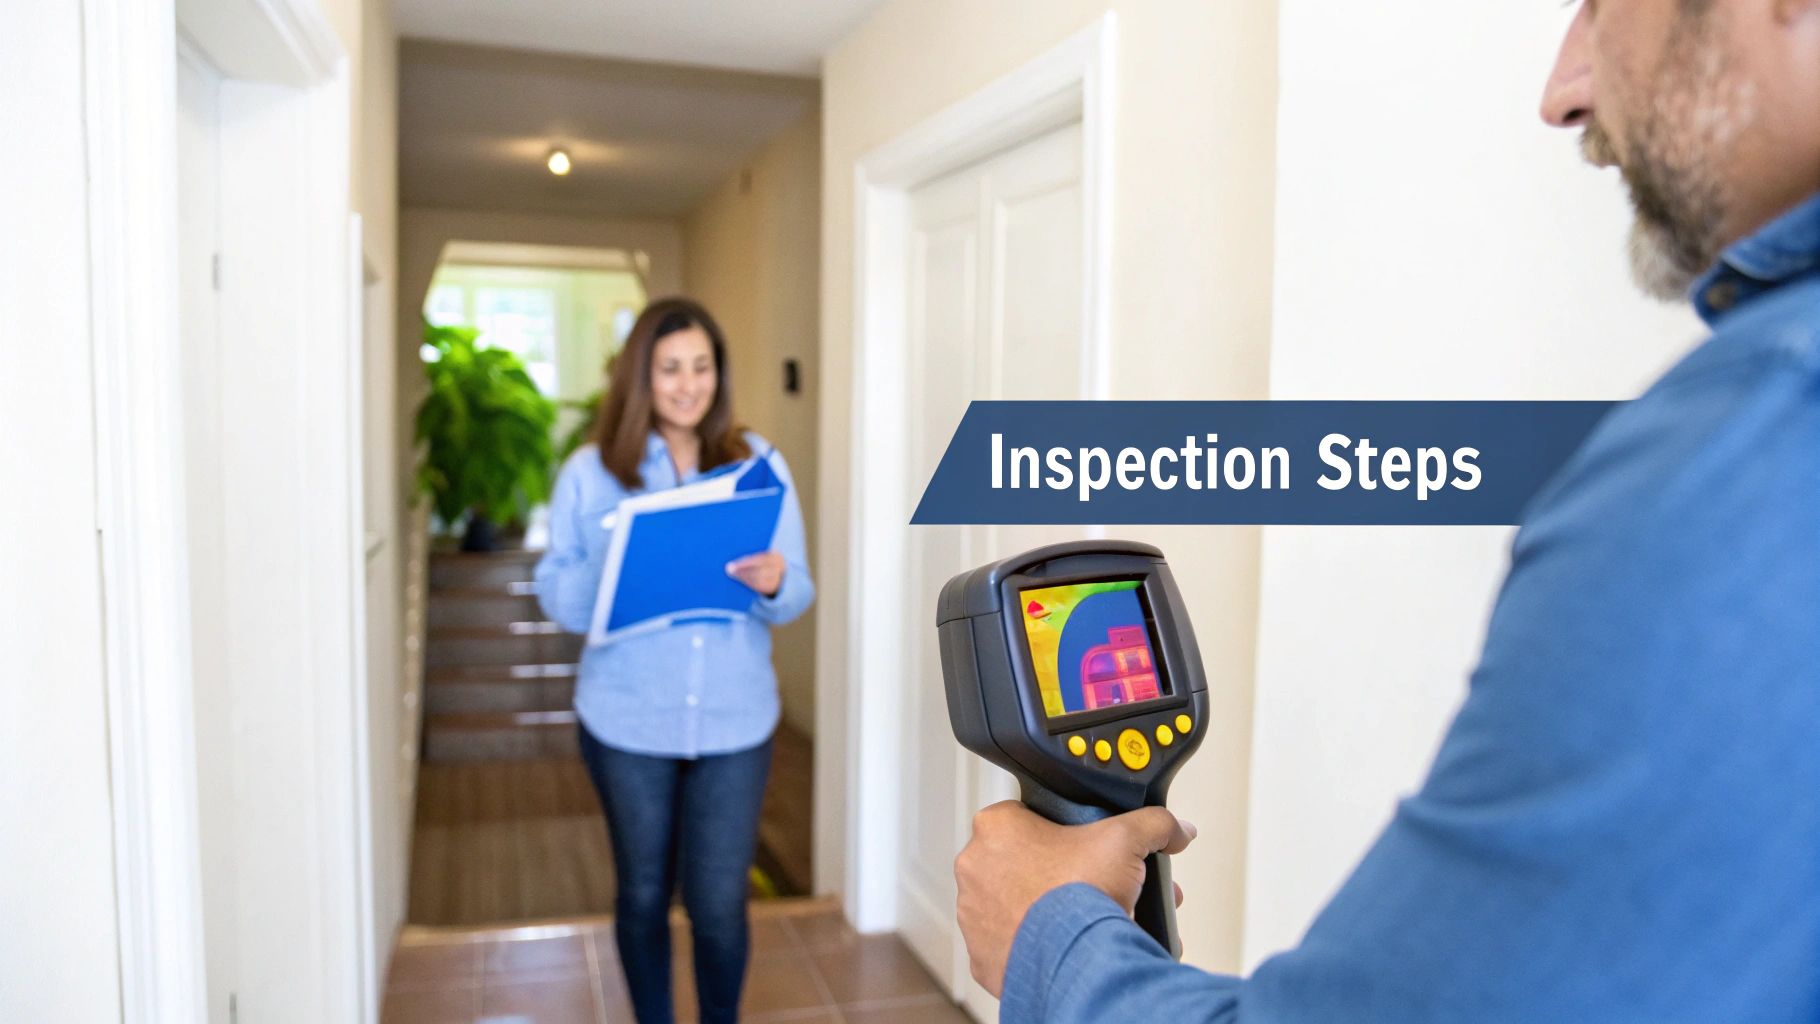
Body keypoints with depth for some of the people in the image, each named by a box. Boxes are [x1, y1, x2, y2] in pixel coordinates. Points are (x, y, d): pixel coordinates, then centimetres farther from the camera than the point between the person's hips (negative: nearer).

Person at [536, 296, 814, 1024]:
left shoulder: (760, 462, 1)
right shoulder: (589, 471, -2)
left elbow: (796, 595, 2)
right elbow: (556, 594, -2)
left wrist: (775, 584, -21)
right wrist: (612, 578, -23)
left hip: (734, 720, 0)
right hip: (627, 721, 0)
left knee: (719, 906, 5)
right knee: (644, 895, 16)